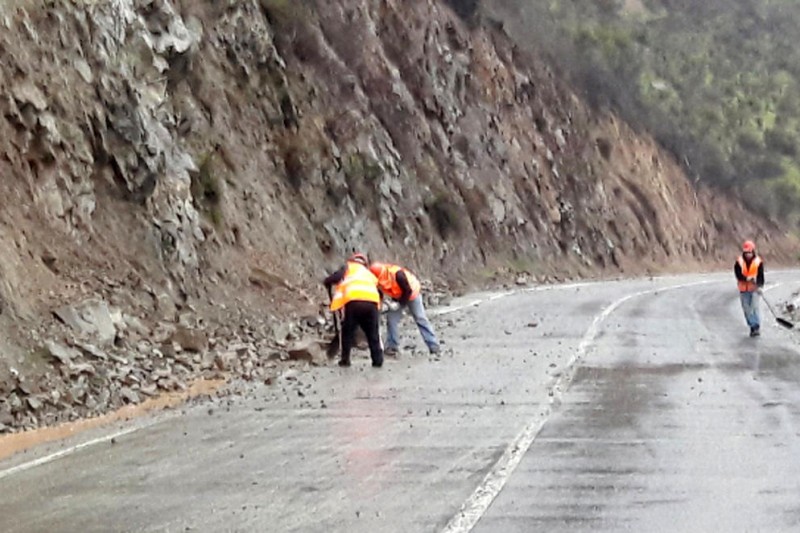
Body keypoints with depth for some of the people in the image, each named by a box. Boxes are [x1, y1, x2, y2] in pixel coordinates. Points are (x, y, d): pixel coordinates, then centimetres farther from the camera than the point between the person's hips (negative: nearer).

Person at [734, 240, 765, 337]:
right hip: (743, 289, 3)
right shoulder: (739, 262, -2)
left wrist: (759, 286, -26)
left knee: (754, 307, -12)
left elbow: (761, 275, -11)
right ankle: (752, 327, 17)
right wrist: (747, 278, -26)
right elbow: (738, 275, -10)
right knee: (747, 309, 6)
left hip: (754, 289, -2)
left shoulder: (758, 262, -5)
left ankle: (757, 327, -9)